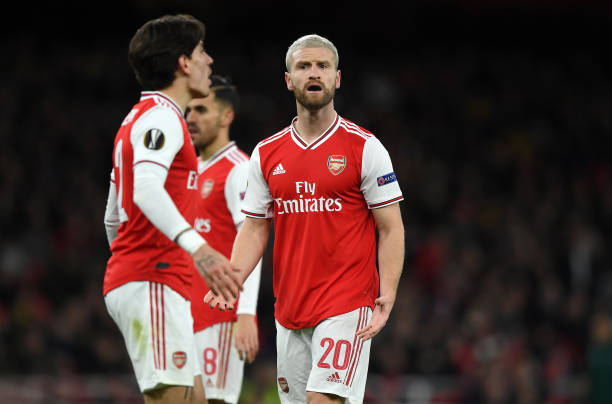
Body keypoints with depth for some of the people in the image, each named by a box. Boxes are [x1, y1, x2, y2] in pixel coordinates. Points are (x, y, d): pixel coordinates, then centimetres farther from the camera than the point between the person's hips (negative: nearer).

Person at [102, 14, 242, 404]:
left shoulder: (139, 119, 24)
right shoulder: (161, 117, -9)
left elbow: (113, 217, 30)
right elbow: (146, 190, -28)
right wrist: (198, 247, -41)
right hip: (153, 283, -10)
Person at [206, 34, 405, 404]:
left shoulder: (364, 148, -2)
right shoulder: (266, 154, 11)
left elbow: (391, 228, -2)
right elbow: (255, 228, 13)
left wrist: (387, 295, -15)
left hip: (347, 304, -5)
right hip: (289, 311, 5)